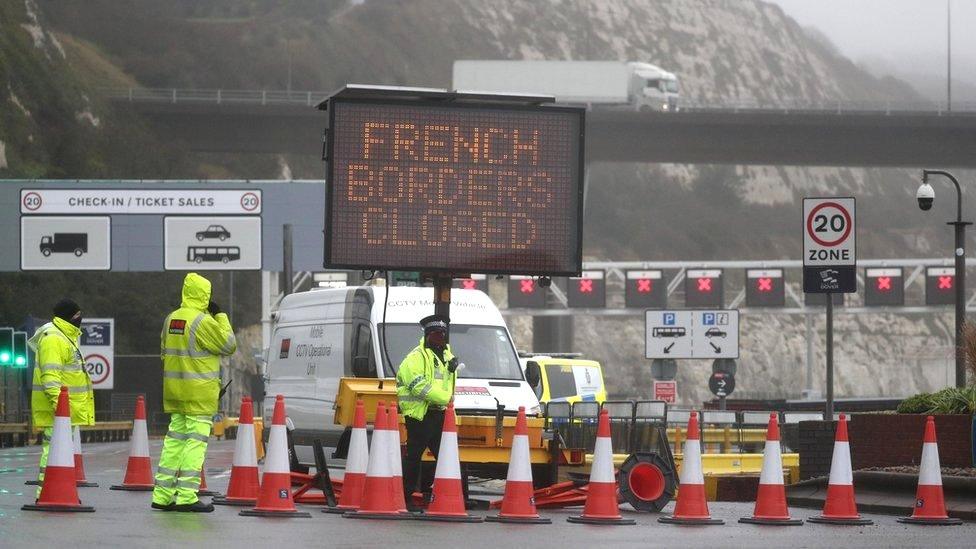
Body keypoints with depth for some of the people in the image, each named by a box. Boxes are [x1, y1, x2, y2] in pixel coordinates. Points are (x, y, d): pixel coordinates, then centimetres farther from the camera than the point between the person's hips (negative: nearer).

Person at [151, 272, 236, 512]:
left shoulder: (171, 319, 12)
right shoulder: (203, 321, -15)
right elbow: (228, 345, -9)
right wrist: (220, 316, 0)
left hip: (175, 391, 8)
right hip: (199, 393, -8)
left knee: (174, 439, 12)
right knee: (196, 441, -6)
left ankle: (162, 495, 11)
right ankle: (186, 497, -11)